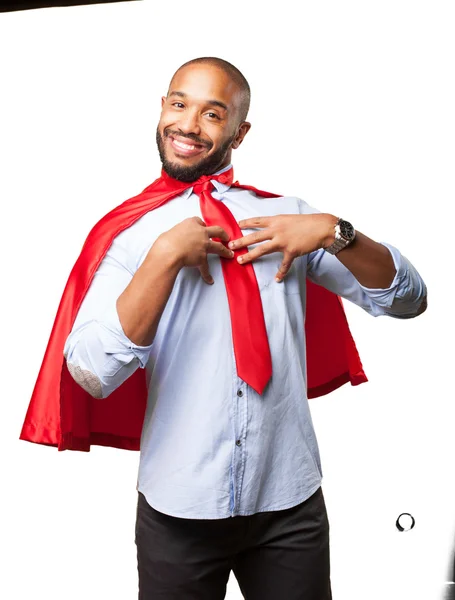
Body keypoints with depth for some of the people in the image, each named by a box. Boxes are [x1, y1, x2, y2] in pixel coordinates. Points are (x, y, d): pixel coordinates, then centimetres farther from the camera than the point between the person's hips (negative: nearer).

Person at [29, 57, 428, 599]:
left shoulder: (287, 215, 3)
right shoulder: (131, 233, -2)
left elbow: (408, 299, 1)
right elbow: (92, 373, -15)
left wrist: (334, 232, -14)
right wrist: (166, 255, -20)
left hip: (289, 502, 2)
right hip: (178, 510, -1)